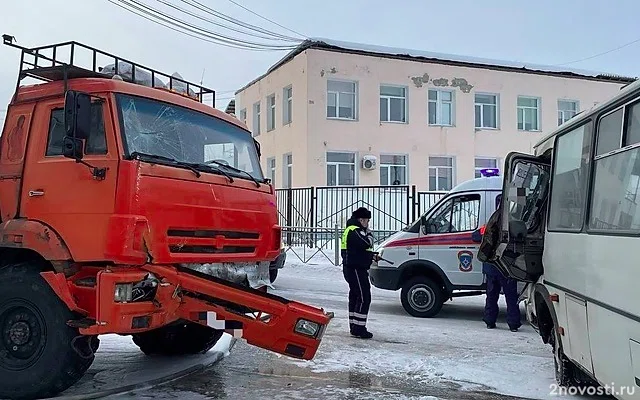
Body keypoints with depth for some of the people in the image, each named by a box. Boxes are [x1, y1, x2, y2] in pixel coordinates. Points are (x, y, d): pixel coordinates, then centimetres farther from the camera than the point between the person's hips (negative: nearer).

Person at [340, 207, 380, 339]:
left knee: (355, 297, 15)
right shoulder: (355, 231, -16)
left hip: (352, 269, 11)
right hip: (356, 269, -11)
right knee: (364, 298, -10)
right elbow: (367, 243, -29)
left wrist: (372, 256, 16)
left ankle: (353, 326, 22)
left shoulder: (351, 230, 19)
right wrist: (368, 232, -9)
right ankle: (359, 328, -9)